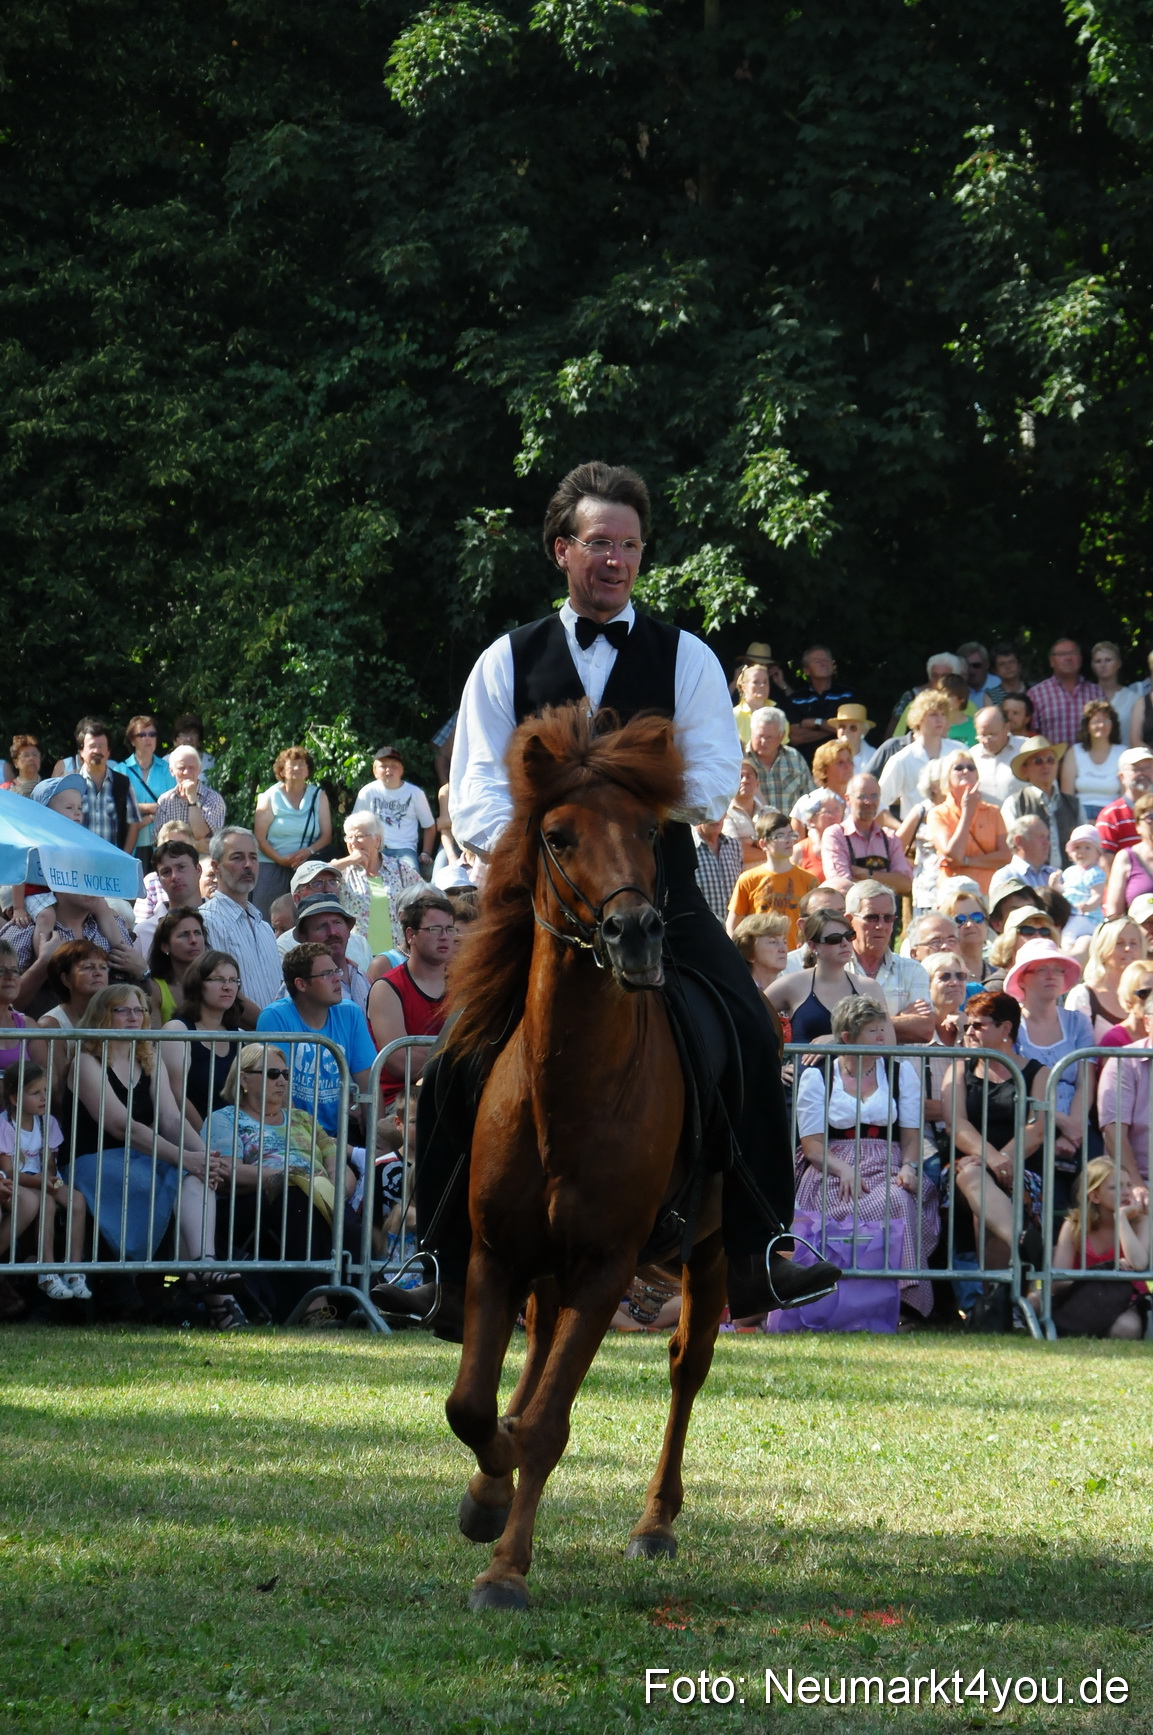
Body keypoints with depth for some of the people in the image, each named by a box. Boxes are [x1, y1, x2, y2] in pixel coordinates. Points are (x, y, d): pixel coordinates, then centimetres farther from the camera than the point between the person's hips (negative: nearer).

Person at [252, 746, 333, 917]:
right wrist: (280, 859, -15)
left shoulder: (318, 796, 12)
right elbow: (260, 838, 1)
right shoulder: (270, 797, 8)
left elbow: (326, 836, 6)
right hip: (271, 868, -1)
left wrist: (308, 851, -14)